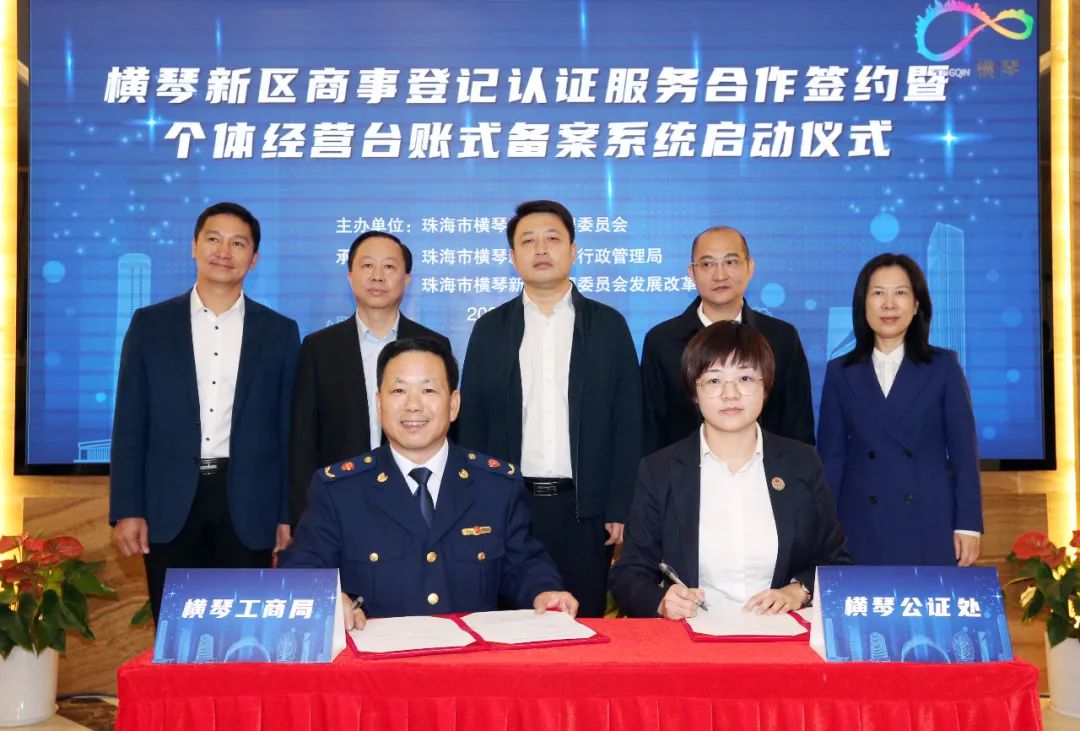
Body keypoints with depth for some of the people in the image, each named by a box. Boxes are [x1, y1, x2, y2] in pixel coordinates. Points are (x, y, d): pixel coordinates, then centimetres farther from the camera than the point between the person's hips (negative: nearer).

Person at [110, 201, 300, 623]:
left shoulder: (280, 332, 6)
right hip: (170, 505, 0)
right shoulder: (150, 324, 6)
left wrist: (290, 514, 2)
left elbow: (289, 429, 6)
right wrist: (127, 510, -3)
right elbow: (130, 424, 4)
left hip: (248, 507, 0)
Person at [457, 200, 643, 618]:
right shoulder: (490, 329, 7)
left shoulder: (608, 325, 4)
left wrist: (620, 508, -4)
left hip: (585, 508, -1)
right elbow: (472, 424, 7)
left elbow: (627, 423, 2)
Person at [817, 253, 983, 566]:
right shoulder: (840, 372, 6)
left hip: (931, 530, 0)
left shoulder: (944, 366, 4)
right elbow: (831, 456, 6)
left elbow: (964, 452, 3)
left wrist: (968, 525, -3)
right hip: (862, 532, 1)